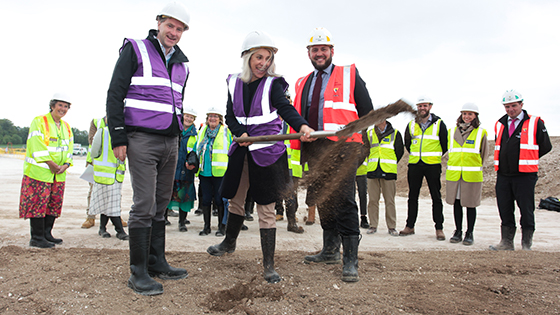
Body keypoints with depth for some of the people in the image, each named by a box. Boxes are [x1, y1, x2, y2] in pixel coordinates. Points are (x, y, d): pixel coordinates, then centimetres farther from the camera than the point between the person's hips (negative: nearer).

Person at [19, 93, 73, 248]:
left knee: (55, 204, 8)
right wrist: (51, 164, -17)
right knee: (38, 203, -5)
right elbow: (37, 147, -14)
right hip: (39, 172, -7)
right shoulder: (39, 122, -5)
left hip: (59, 174, 7)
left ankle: (47, 234, 19)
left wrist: (65, 165, -4)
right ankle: (37, 237, 3)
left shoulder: (66, 127, 15)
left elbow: (69, 148, 13)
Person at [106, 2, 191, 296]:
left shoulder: (181, 64, 19)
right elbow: (115, 95, -4)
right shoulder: (135, 50, 2)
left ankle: (157, 262, 18)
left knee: (161, 205, 9)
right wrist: (118, 138, -10)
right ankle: (138, 272, 0)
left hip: (170, 142, 6)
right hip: (142, 139, -6)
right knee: (144, 205, -8)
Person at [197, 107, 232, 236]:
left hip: (220, 172, -4)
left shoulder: (226, 131, 2)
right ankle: (206, 227, 18)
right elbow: (197, 150, 23)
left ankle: (221, 227, 11)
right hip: (204, 172, 4)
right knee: (206, 199, 8)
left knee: (219, 200, -1)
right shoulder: (202, 131, 15)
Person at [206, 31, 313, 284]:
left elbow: (285, 107, -25)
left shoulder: (273, 83, -7)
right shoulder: (234, 83, 5)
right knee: (235, 199, 20)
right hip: (242, 151, 5)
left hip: (268, 152, -4)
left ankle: (269, 265, 8)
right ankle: (229, 242, 45)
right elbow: (230, 116, 6)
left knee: (266, 208, -2)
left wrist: (301, 125, -45)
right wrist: (241, 133, -14)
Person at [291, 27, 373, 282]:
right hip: (314, 150, 5)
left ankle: (350, 261, -6)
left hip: (342, 148, -5)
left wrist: (351, 134, 0)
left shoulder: (349, 75, 8)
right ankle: (330, 251, 25)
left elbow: (366, 111, 7)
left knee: (344, 202, -11)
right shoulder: (302, 84, 20)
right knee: (322, 201, 10)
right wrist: (301, 139, 11)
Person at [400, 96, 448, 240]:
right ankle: (410, 226, 15)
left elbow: (445, 144, 6)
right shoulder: (411, 125, 9)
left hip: (433, 165, -3)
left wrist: (437, 156, 9)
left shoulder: (439, 123, 0)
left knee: (436, 197, 0)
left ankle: (439, 228, 6)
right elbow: (407, 143, 22)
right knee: (413, 196, 7)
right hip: (414, 164, 3)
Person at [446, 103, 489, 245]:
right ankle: (458, 231, 19)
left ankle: (469, 233, 13)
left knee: (470, 204, 3)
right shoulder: (452, 132, 9)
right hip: (453, 174, 3)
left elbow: (484, 153, 8)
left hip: (472, 175, -3)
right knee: (456, 203, 8)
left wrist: (475, 167, 12)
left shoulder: (481, 133, 1)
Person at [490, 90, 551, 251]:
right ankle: (506, 242, 17)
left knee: (526, 211, 2)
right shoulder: (500, 124, 12)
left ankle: (526, 245, 13)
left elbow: (545, 147, 4)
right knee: (505, 210, 8)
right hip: (503, 175, 4)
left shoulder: (535, 123, -1)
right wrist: (505, 161, 13)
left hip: (525, 175, -4)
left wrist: (528, 160, 7)